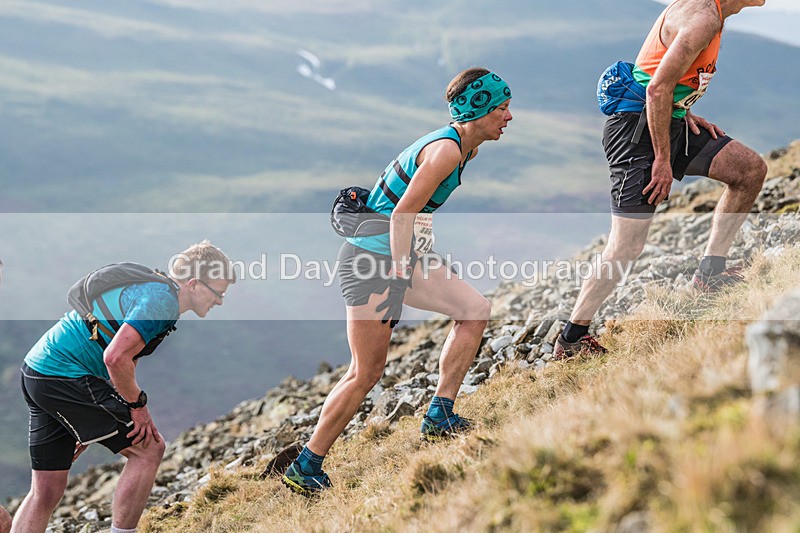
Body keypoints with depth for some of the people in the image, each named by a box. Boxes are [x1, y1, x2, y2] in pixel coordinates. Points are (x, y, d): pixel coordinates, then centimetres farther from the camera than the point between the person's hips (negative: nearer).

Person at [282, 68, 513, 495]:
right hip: (371, 259, -10)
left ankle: (439, 417, 6)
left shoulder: (463, 148, 11)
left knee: (475, 309, 2)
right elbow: (401, 215, -24)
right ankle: (305, 468, 4)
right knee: (366, 374, -6)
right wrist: (398, 279, -23)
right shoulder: (446, 150, -19)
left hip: (401, 257, 10)